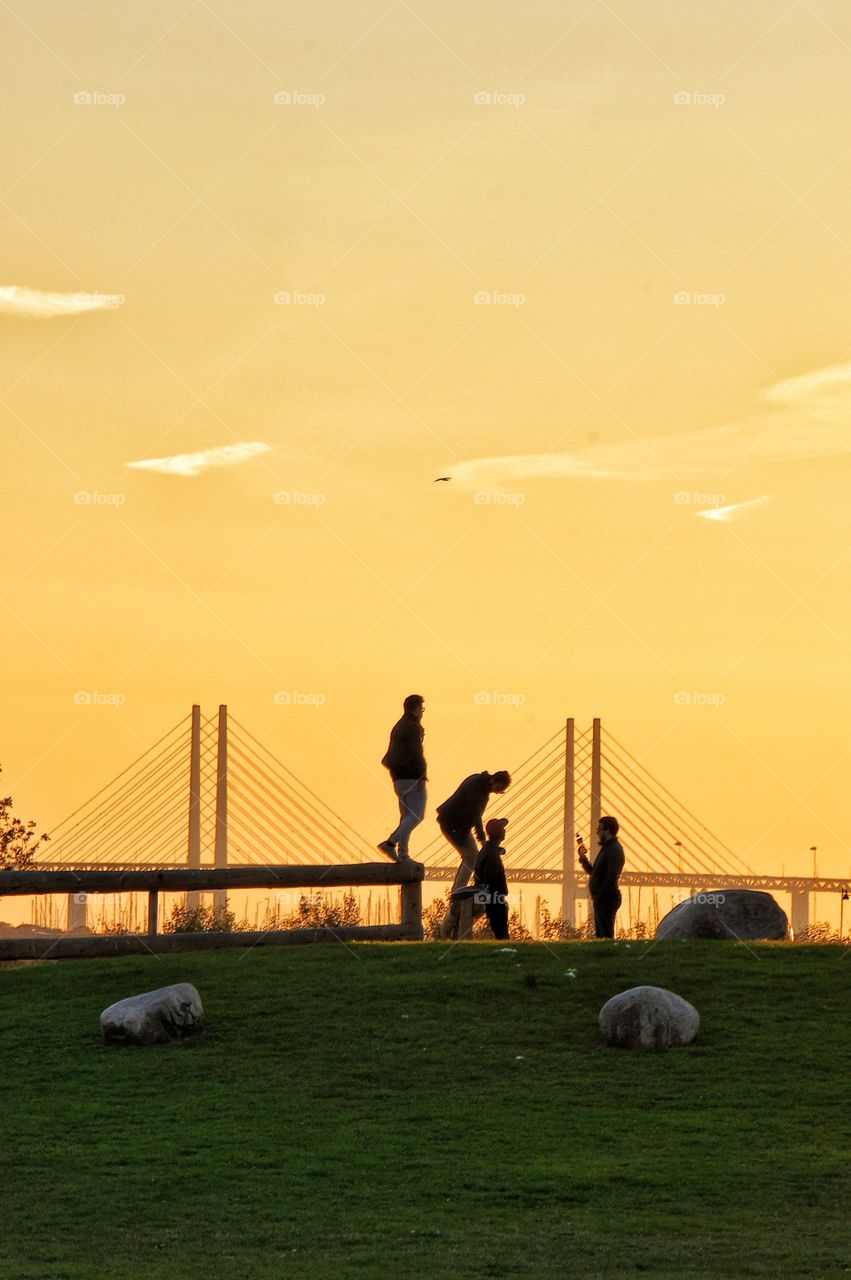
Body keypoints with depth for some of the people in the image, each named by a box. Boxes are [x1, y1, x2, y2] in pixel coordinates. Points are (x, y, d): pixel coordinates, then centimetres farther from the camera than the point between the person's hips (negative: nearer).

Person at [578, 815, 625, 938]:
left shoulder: (614, 850, -14)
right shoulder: (607, 848, 19)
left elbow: (611, 877, -22)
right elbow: (593, 872, 23)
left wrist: (599, 897, -21)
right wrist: (583, 859, 8)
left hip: (606, 900, -11)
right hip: (602, 900, 11)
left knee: (605, 936, -12)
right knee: (600, 935, 12)